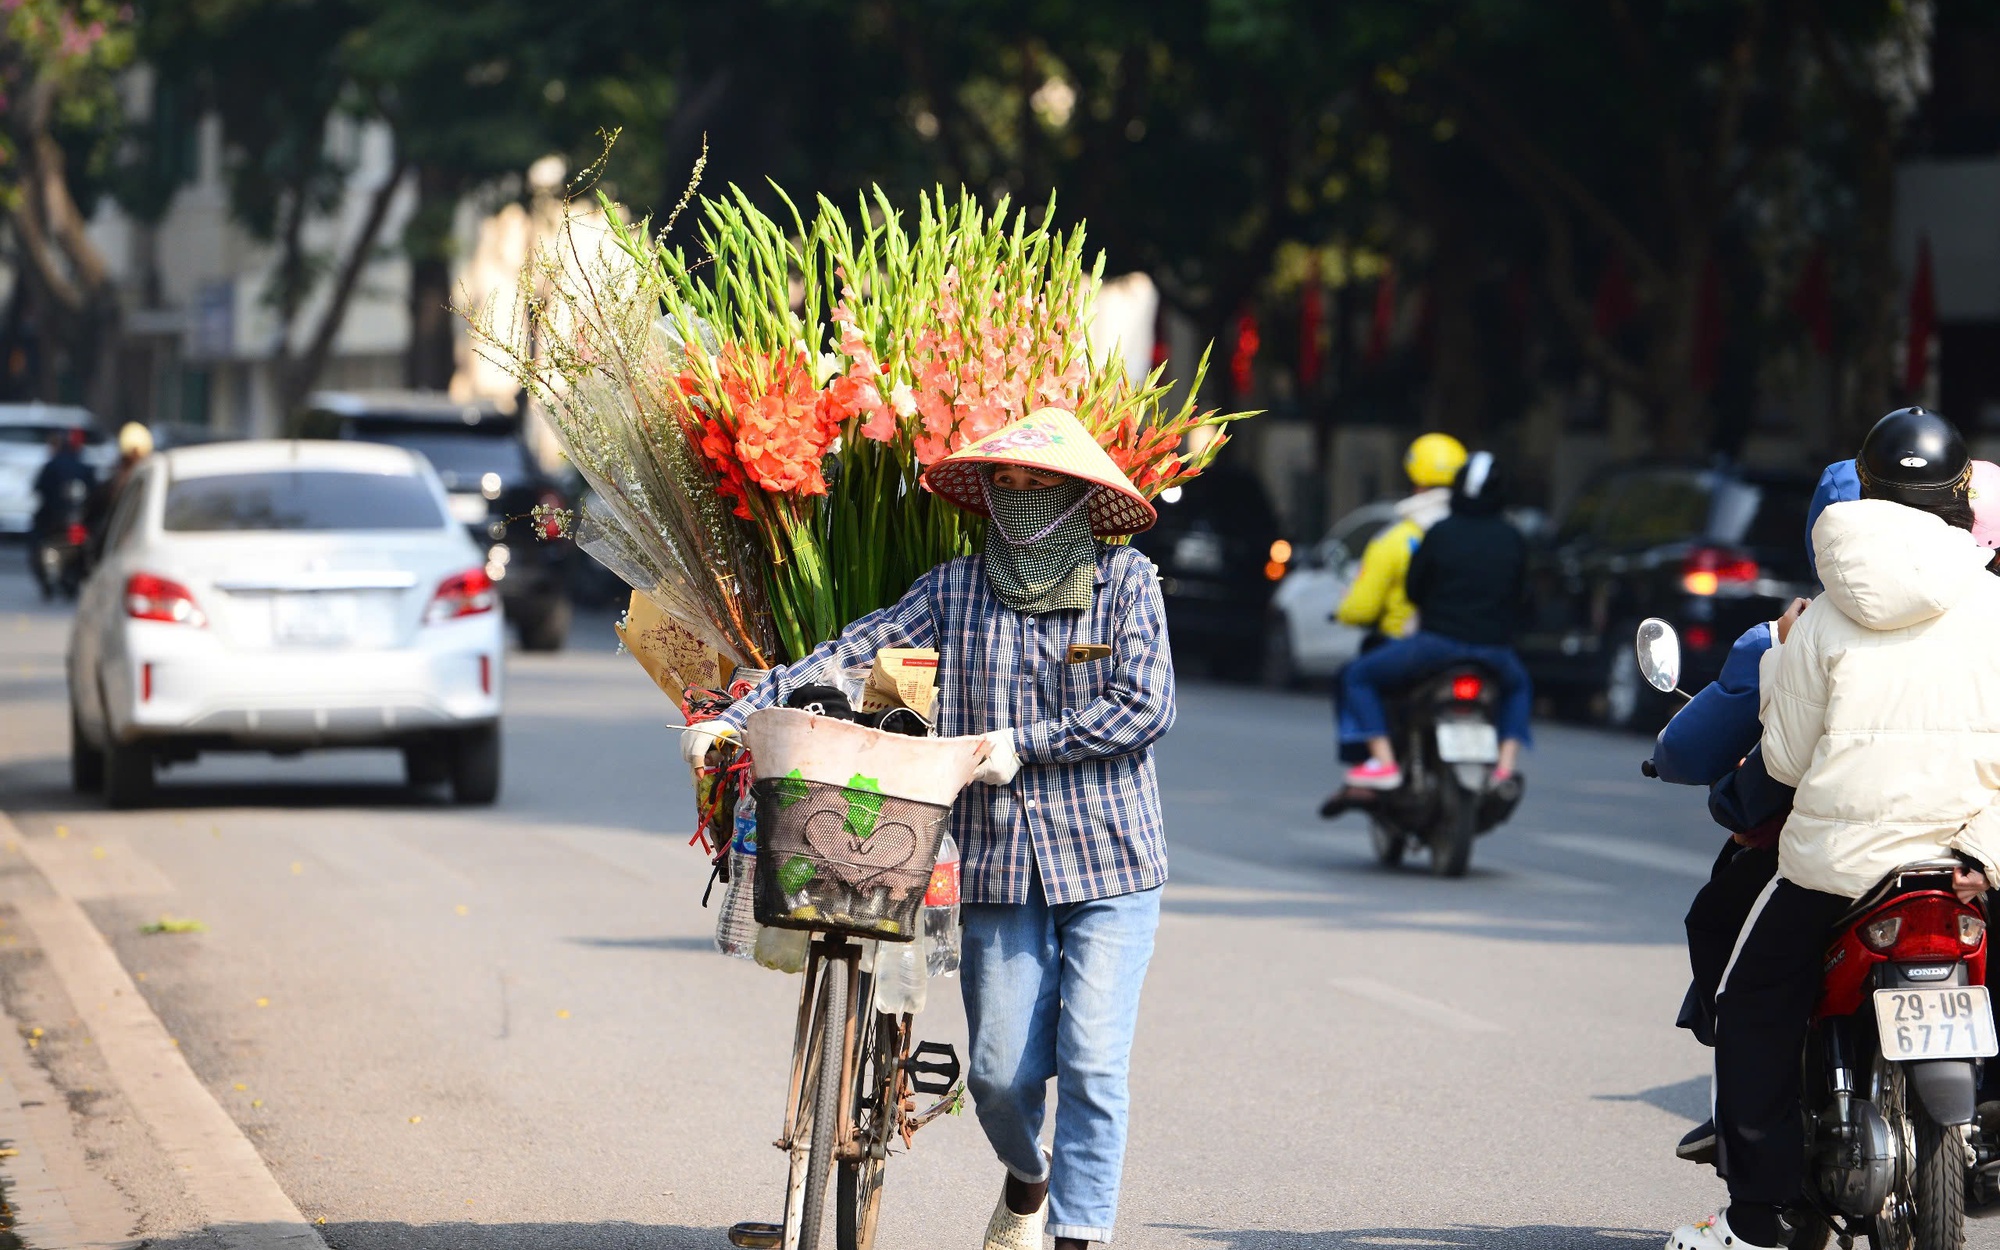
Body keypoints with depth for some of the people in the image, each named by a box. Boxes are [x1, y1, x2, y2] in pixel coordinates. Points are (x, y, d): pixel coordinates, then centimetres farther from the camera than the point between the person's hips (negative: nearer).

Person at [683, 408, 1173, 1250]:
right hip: (997, 867, 2)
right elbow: (851, 654, 2)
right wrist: (734, 719, -6)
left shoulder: (1126, 581, 0)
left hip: (1109, 864, -2)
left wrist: (1021, 746, -11)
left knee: (1091, 1062, -9)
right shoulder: (956, 589, 6)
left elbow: (1145, 707, -8)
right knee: (1000, 1070, 5)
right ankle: (1026, 1177, 36)